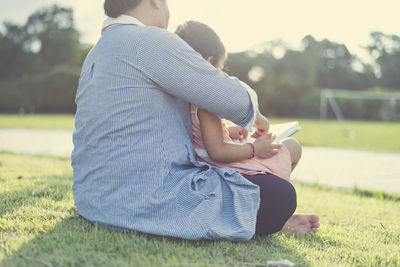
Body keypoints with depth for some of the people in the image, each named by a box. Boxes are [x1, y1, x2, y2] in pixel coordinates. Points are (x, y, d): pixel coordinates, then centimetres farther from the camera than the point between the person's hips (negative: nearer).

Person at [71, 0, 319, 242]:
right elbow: (235, 101, -13)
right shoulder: (149, 41, -15)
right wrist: (249, 96, 13)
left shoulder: (98, 53, 16)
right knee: (282, 195, -8)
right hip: (146, 202, -11)